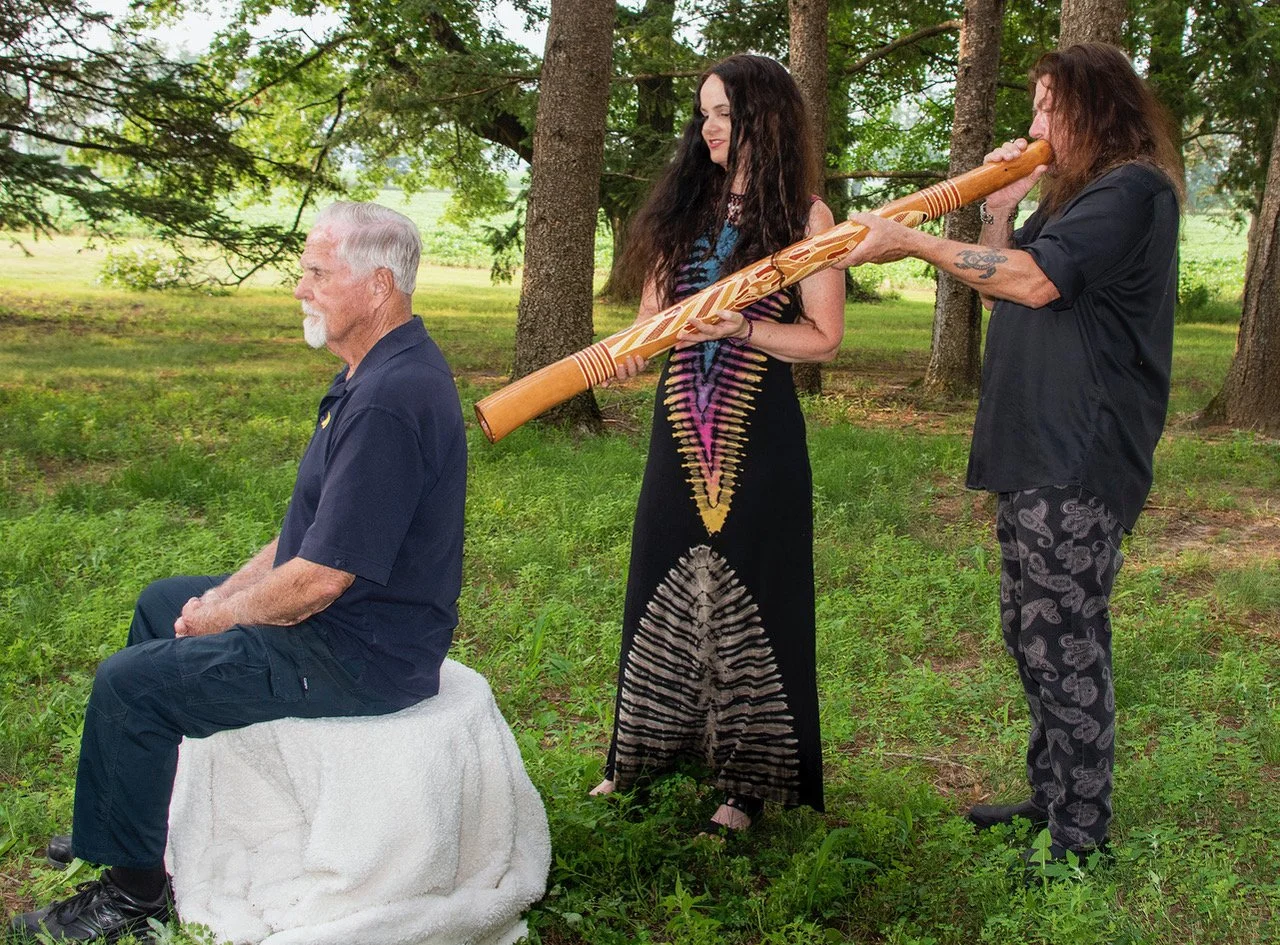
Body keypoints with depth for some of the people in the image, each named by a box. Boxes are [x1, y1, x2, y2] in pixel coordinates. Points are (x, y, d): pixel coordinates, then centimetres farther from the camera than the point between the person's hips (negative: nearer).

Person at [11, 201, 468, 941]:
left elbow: (321, 577, -29)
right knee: (162, 604, 24)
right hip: (349, 620, 11)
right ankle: (120, 821, 36)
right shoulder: (376, 371, 7)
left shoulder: (387, 402, -29)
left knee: (130, 685, -9)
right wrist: (229, 591, 8)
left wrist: (221, 615, -11)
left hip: (357, 655, -11)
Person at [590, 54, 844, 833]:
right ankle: (647, 753, 26)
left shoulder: (802, 216, -4)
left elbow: (824, 337, -5)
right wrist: (627, 351, -9)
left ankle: (749, 780, 13)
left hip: (758, 440, -5)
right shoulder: (684, 206, 10)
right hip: (682, 431, 5)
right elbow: (654, 310, 12)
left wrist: (740, 327, -18)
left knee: (751, 596, 1)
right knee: (665, 591, 11)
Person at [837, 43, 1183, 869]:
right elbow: (1009, 278, 18)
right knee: (1032, 636, 16)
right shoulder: (1074, 193, 21)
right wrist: (1001, 205, 4)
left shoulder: (1131, 189, -12)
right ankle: (1052, 796, 29)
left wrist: (913, 243, -20)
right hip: (1036, 454, 10)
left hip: (1079, 466, -10)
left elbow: (1035, 280, -23)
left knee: (1066, 644, -5)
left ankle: (1082, 835, 5)